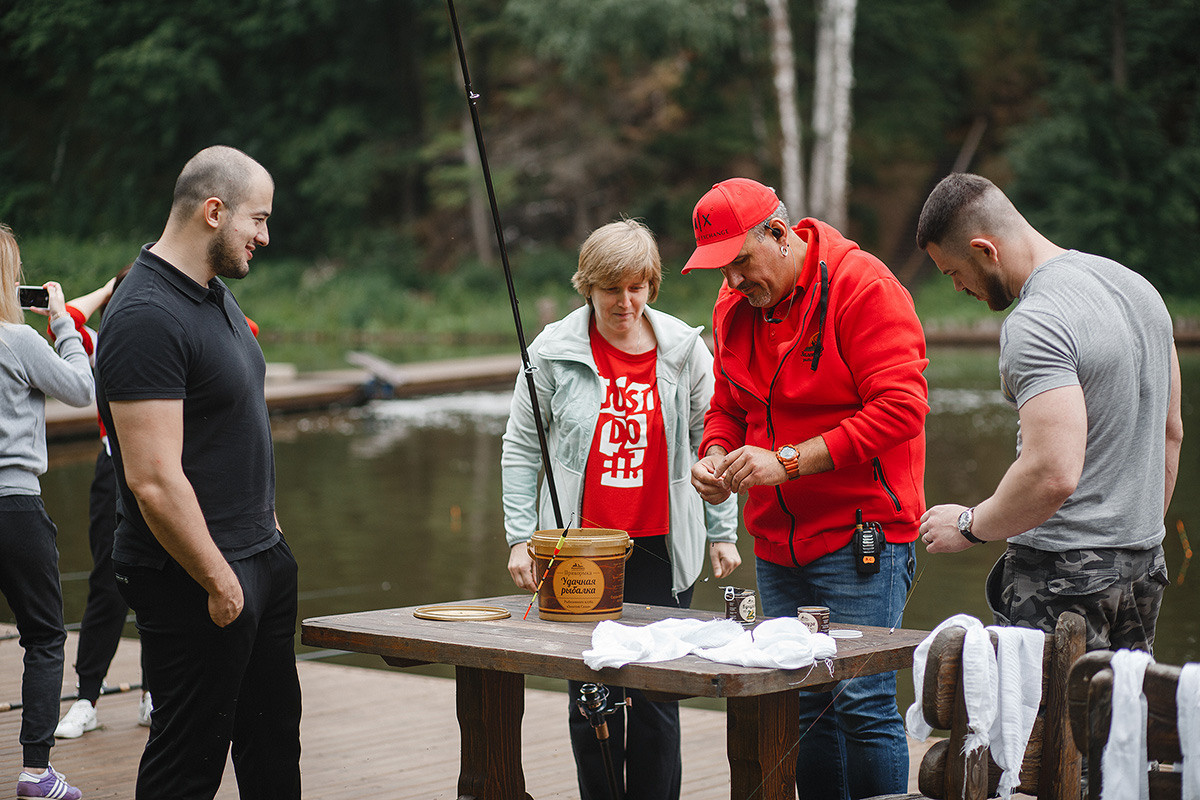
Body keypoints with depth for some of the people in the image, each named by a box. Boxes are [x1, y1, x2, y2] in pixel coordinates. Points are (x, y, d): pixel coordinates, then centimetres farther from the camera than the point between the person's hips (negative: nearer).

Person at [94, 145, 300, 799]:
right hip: (196, 580, -10)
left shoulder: (216, 294, 11)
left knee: (273, 746, 16)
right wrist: (219, 580, -20)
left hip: (261, 557, 10)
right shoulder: (146, 317, -21)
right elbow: (154, 481, -25)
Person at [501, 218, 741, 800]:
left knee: (657, 696, 0)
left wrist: (722, 532, 8)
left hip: (661, 545, 0)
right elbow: (521, 450, 5)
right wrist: (520, 538, 0)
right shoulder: (553, 351, -1)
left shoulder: (684, 349, 2)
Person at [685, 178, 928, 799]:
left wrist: (787, 460, -20)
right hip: (777, 540, 7)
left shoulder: (861, 286, -12)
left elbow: (900, 408, -19)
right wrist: (714, 455, -1)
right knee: (803, 703, 8)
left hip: (859, 532, -7)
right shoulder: (734, 305, 11)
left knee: (861, 701, -10)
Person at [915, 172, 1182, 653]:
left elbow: (1055, 475, -29)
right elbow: (1171, 432, 19)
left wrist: (970, 526, -13)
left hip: (1064, 575, -9)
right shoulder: (1137, 287, 10)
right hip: (1145, 568, 9)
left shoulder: (1035, 325, -20)